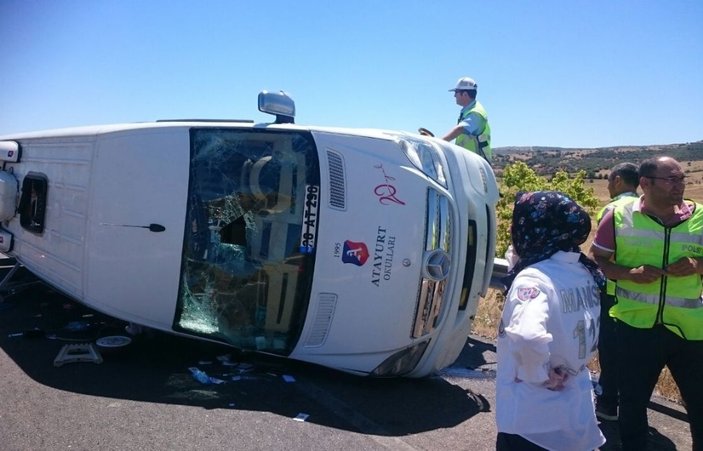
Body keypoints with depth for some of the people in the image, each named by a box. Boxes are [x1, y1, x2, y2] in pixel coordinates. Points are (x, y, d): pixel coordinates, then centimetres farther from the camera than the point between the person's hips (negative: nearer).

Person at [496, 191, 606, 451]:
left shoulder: (534, 278, -23)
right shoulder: (585, 273, 2)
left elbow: (527, 337, -40)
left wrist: (539, 375, -23)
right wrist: (569, 367, 11)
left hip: (531, 420, -7)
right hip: (576, 413, 8)